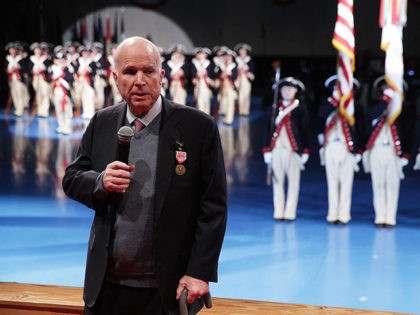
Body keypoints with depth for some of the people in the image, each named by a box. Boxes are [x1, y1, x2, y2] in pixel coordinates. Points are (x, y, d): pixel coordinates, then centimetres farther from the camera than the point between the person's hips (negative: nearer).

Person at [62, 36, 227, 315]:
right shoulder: (102, 123, 4)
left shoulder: (198, 127, -8)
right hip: (107, 285, 4)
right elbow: (72, 178, 9)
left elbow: (214, 206, -8)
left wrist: (200, 272, -13)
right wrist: (100, 182, -13)